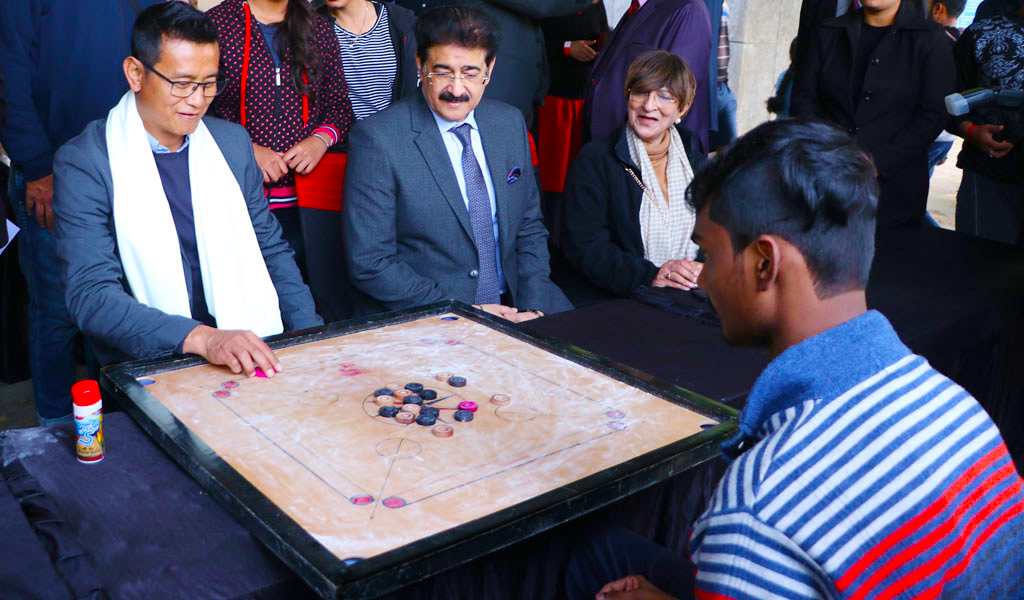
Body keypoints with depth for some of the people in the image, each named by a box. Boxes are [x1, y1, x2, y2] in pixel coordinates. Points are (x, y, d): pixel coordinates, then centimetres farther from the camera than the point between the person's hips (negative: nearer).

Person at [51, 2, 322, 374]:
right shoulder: (83, 162, -6)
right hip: (149, 367, -3)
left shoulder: (232, 141, 10)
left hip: (256, 356, 3)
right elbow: (91, 294, -14)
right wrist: (202, 338, -28)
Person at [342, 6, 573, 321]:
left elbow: (529, 228, 11)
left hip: (514, 307, 5)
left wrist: (532, 307, -5)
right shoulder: (377, 139, -12)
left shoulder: (510, 123, 5)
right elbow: (368, 263, -13)